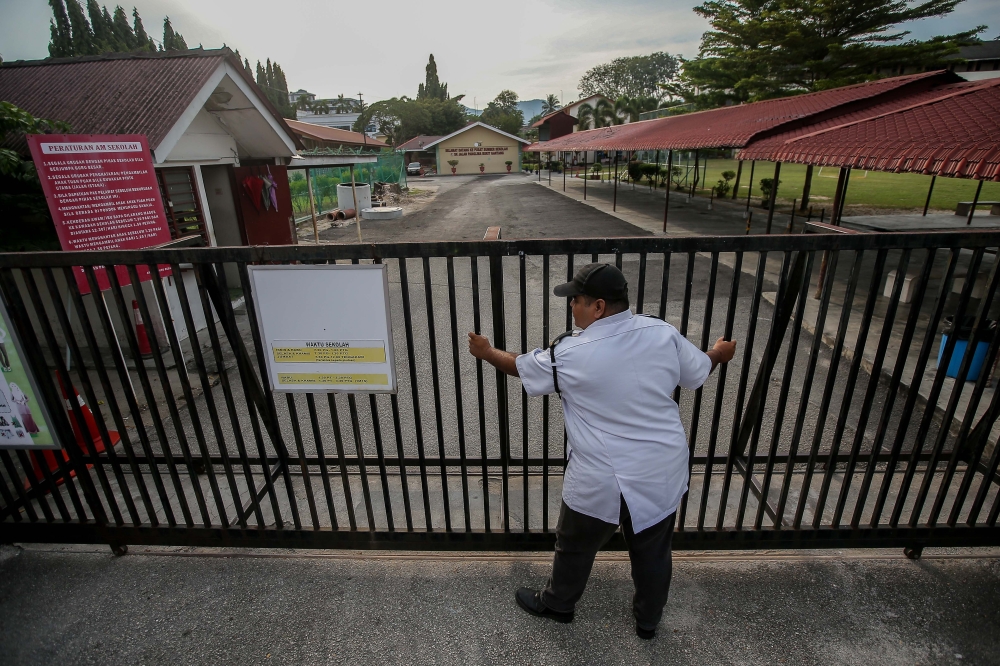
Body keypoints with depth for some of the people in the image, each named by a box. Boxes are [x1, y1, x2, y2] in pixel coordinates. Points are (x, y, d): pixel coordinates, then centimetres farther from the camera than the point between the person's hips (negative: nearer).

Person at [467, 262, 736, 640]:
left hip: (601, 482, -4)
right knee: (653, 552, 27)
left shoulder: (569, 354, -18)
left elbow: (523, 368, 0)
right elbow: (697, 374, 9)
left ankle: (557, 604, 49)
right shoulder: (662, 333, -8)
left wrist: (486, 352, 19)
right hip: (664, 474, 5)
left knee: (575, 548, 23)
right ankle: (648, 619, 51)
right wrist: (719, 353, 32)